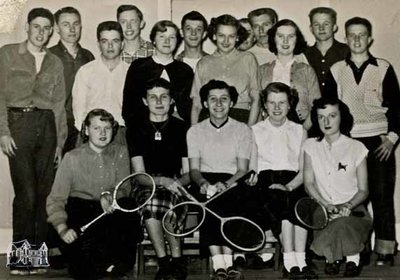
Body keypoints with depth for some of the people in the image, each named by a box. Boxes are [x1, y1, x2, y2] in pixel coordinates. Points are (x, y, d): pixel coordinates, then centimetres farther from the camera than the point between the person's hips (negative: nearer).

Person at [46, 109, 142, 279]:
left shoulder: (120, 153, 9)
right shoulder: (72, 158, 0)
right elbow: (56, 199, -3)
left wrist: (109, 195, -26)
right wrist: (62, 228, -20)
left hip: (111, 209, 3)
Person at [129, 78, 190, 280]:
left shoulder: (182, 129, 11)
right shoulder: (137, 131, 11)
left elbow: (189, 173, 8)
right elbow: (139, 175, 1)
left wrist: (176, 183, -15)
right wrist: (162, 181, -18)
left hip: (175, 187, 0)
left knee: (171, 196, -35)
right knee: (150, 198, -35)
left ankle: (165, 263, -22)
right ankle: (177, 261, -24)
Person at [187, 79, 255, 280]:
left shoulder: (243, 130, 10)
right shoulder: (195, 131, 13)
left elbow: (243, 170, 1)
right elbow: (194, 169, 5)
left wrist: (226, 184, -20)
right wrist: (202, 182, -19)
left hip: (233, 182, 0)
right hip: (205, 181, 1)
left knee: (225, 201, -35)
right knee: (209, 202, -34)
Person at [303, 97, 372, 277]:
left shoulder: (356, 148, 2)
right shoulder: (310, 146, 8)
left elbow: (363, 190, 4)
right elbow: (309, 183, 3)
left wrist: (348, 205, -17)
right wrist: (326, 205, -14)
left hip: (352, 209, -1)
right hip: (323, 210, 1)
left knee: (341, 225, -35)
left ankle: (353, 259, -7)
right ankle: (332, 257, 3)